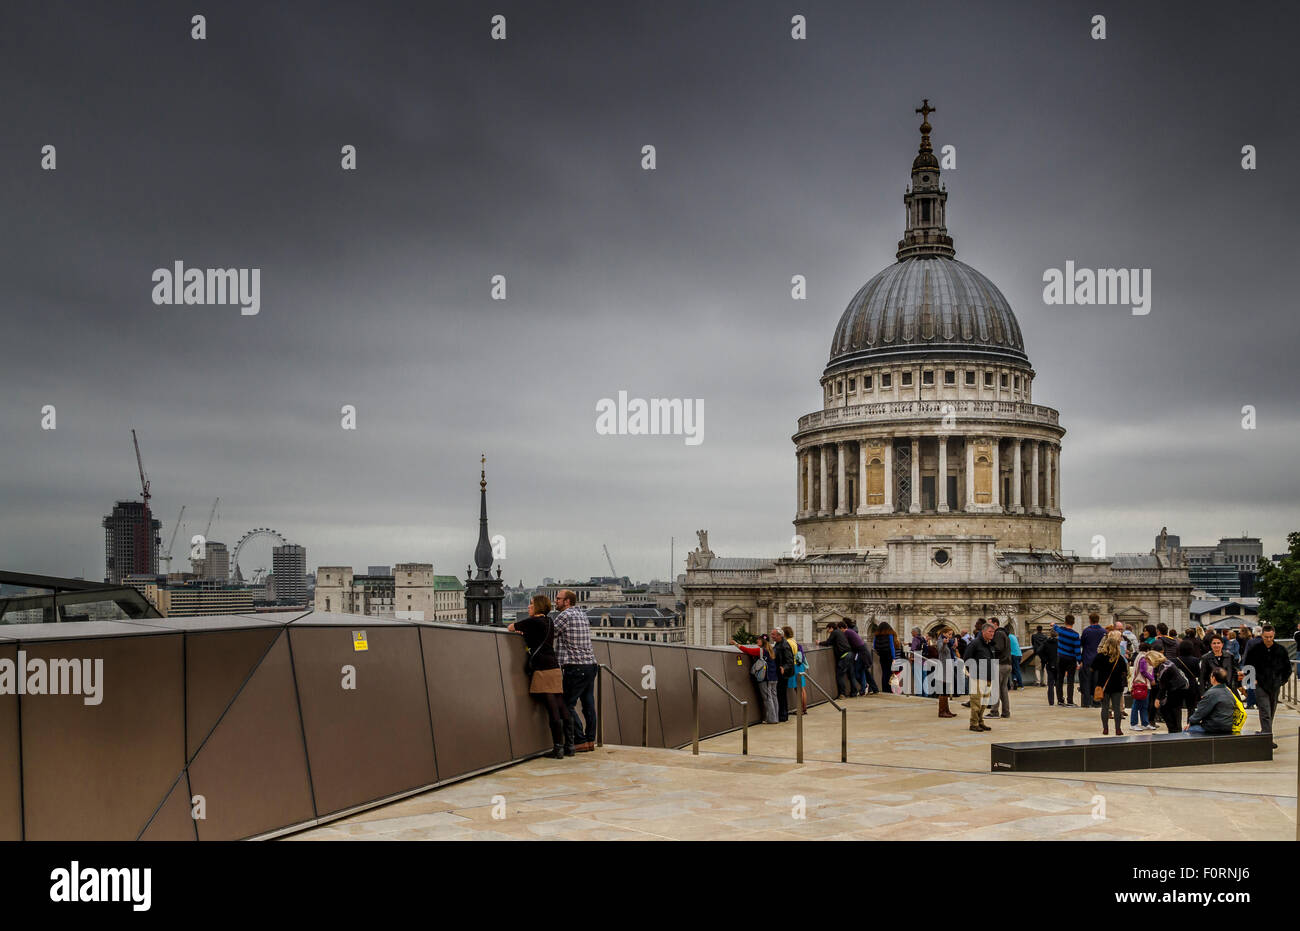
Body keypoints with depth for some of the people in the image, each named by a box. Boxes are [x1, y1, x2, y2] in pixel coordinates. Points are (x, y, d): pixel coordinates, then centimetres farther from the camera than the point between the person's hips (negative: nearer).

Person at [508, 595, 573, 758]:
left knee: (553, 711, -8)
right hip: (555, 668, 8)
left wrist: (516, 629, 26)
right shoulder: (549, 622, 17)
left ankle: (558, 749, -7)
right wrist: (524, 631, 25)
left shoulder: (533, 621, -6)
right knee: (562, 708, 7)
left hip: (543, 670, -8)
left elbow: (510, 628, 7)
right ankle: (569, 746, 10)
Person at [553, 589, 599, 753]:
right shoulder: (583, 614, 16)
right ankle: (590, 740, 12)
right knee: (588, 705, 10)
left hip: (575, 667, -8)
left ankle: (581, 741, -5)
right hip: (591, 665, 8)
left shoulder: (565, 615, -8)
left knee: (568, 705, -3)